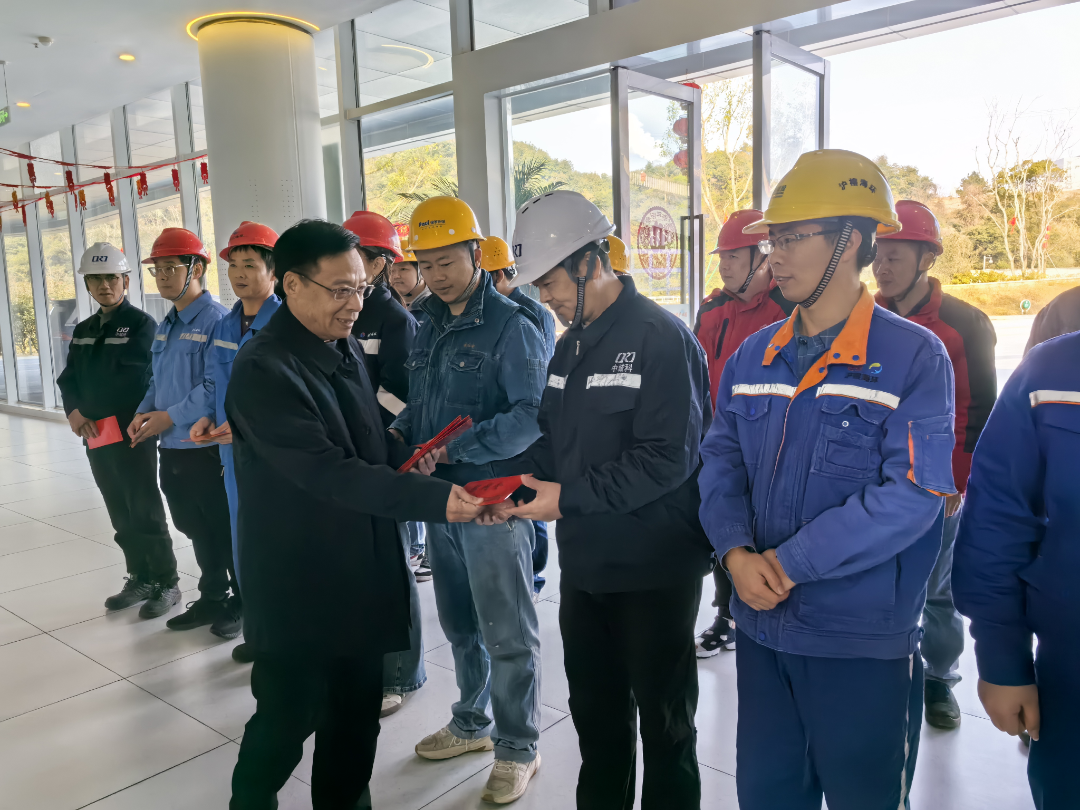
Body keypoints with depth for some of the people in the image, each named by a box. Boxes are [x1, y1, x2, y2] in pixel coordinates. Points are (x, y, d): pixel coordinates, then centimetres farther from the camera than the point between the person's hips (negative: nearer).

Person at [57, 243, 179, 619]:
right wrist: (74, 411, -10)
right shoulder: (83, 330, 15)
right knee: (121, 516, 14)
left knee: (146, 513, -1)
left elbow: (129, 381, -16)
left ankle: (165, 583, 9)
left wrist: (87, 411, -9)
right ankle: (140, 578, 25)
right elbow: (68, 378, 10)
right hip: (96, 437, 7)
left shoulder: (141, 325, -7)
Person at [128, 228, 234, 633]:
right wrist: (144, 413, 2)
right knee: (196, 529, 18)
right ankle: (212, 598, 32)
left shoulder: (216, 320, -14)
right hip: (172, 448, 9)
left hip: (206, 447, -8)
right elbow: (157, 380, 20)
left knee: (225, 531, 4)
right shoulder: (165, 326, 13)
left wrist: (170, 417, -19)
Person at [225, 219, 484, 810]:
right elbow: (327, 470, -28)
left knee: (358, 712, 17)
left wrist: (404, 457, -1)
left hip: (364, 572, 7)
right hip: (299, 584, -7)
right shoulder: (263, 369, -19)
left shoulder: (346, 348, 7)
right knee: (287, 718, 8)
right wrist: (434, 499, -33)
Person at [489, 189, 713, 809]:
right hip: (585, 564, 8)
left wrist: (569, 497, -22)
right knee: (594, 709, 22)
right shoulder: (571, 346, 9)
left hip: (654, 570, -7)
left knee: (664, 719, 12)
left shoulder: (661, 338, -17)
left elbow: (667, 458, -23)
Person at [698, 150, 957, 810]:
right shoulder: (754, 356, 5)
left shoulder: (914, 356, -12)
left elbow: (911, 494, -20)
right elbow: (721, 459, 5)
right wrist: (736, 551, -13)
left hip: (864, 642, -4)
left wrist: (788, 562, -20)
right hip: (762, 628, 5)